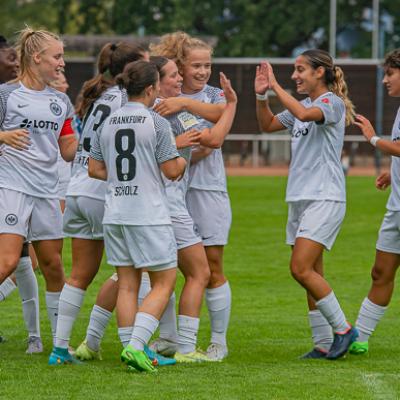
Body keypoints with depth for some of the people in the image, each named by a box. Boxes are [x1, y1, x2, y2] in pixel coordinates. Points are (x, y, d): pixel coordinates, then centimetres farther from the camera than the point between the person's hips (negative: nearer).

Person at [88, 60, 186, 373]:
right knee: (164, 283, 1)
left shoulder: (109, 123, 8)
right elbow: (172, 171, -9)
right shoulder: (156, 123, -10)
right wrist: (184, 160, 11)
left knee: (127, 284, 10)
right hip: (149, 215, -6)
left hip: (115, 214, 6)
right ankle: (135, 346, -12)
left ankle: (131, 349, 8)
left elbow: (95, 169, 12)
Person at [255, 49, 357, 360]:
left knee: (301, 268, -16)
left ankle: (342, 329, -5)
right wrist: (261, 94, 8)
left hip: (324, 198, -9)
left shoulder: (332, 102, -10)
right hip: (299, 199, 9)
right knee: (312, 275, 7)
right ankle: (324, 344, 11)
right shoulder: (302, 106, 16)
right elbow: (268, 125, 24)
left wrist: (276, 86, -21)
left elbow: (304, 114, -29)